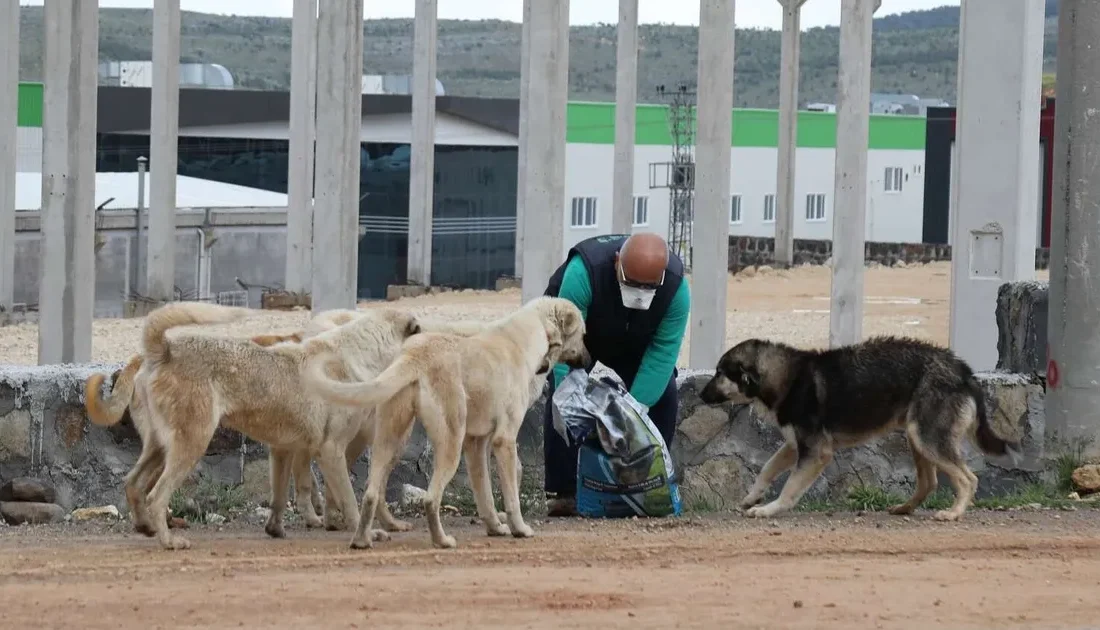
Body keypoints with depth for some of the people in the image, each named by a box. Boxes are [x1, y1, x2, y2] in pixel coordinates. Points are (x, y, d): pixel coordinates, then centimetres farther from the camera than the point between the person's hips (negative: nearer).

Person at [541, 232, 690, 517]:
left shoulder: (676, 287, -33)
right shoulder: (583, 272, -43)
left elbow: (661, 353, -29)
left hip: (635, 341, 3)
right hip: (575, 325, -2)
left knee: (662, 394, -13)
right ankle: (561, 493, -15)